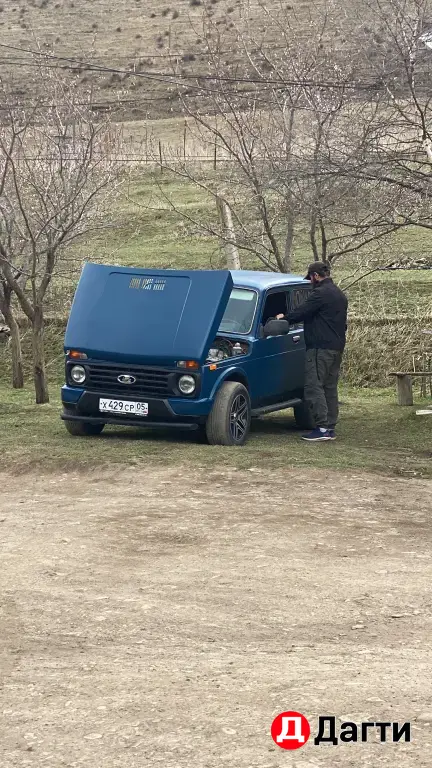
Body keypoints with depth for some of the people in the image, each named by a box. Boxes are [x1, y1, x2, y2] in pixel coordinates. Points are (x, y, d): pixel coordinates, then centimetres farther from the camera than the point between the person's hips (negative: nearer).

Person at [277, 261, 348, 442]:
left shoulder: (320, 293, -13)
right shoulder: (340, 295, 19)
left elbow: (301, 313, -12)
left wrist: (284, 318, 6)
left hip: (320, 348, -10)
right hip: (337, 347, 10)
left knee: (314, 386, -9)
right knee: (330, 388, 12)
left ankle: (322, 428, -14)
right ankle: (330, 428, 12)